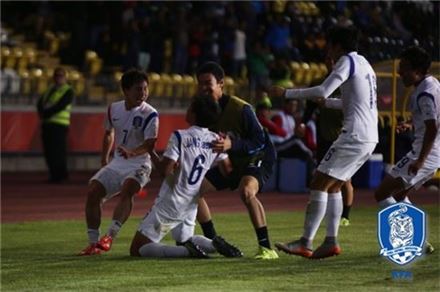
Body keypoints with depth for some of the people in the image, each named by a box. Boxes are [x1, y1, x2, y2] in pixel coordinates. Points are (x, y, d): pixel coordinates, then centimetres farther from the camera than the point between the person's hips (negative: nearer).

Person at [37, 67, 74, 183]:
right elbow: (40, 103, 14)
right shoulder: (50, 89, 22)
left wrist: (46, 113, -14)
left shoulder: (68, 91, -1)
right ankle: (54, 175, 14)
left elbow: (60, 106, -13)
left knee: (58, 151, -9)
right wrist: (41, 112, -7)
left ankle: (61, 175, 0)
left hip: (59, 125, -7)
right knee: (48, 151, 6)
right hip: (47, 123, 7)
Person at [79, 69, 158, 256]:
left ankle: (110, 236, -40)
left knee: (126, 190, -33)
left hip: (139, 164, -6)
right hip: (117, 163, 6)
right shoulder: (114, 110, 4)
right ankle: (93, 242, -6)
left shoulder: (150, 114, -13)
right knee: (93, 192, -11)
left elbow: (149, 144, -25)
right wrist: (104, 161, 24)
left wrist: (132, 152, -44)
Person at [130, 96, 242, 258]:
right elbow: (227, 169, 12)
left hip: (169, 205, -6)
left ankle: (187, 251, -20)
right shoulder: (215, 140, 2)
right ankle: (215, 245, -4)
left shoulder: (180, 136, -15)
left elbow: (165, 169, -21)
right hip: (191, 206, 6)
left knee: (137, 250, -2)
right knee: (184, 239, 29)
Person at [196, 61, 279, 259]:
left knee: (246, 191, -37)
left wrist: (232, 145, -42)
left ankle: (266, 248, -31)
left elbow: (262, 142, -30)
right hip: (230, 162, 8)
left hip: (257, 159, -8)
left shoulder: (240, 109, -28)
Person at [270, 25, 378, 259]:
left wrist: (286, 93, -11)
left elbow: (323, 91, -17)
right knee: (333, 186, 14)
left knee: (319, 184, -9)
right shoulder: (364, 64, 22)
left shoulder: (348, 61, -6)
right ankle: (331, 241, 8)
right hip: (369, 139, 9)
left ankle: (305, 243, -14)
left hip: (354, 136, -9)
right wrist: (325, 102, 39)